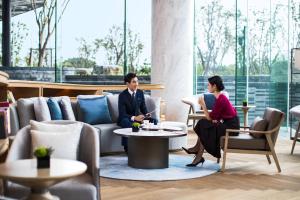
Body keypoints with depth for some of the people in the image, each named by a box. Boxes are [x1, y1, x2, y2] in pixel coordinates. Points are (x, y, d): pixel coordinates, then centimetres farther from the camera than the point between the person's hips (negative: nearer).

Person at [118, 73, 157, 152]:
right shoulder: (122, 95, -15)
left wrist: (147, 114, -17)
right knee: (127, 123, -40)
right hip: (126, 119, -5)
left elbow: (144, 108, 7)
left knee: (154, 120, -17)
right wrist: (134, 118, -37)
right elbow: (122, 114, -21)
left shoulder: (140, 93, 1)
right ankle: (127, 148, -27)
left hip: (138, 117, 5)